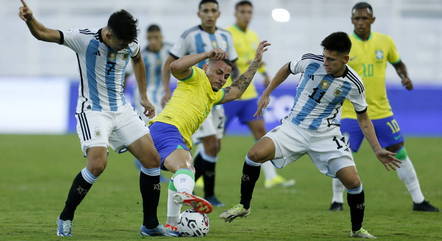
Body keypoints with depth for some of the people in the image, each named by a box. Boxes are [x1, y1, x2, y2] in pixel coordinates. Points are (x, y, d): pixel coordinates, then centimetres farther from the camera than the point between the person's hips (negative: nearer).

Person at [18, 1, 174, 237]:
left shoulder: (130, 46, -1)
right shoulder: (84, 40, -16)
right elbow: (43, 34, -22)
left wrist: (143, 97, 24)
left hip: (121, 110, 6)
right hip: (93, 111, -6)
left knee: (152, 158, -2)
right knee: (97, 165, -25)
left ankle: (150, 224, 10)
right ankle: (65, 219, -5)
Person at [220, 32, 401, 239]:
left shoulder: (353, 85, -13)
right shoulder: (311, 62, -13)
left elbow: (363, 119, 3)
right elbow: (287, 69, 11)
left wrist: (377, 150, -3)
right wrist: (266, 94, 8)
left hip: (326, 135, 0)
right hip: (294, 127, 0)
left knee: (353, 182, -13)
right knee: (255, 154, -23)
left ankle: (357, 229, 13)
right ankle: (244, 206, -3)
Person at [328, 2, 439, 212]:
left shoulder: (385, 41, 1)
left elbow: (398, 63, 18)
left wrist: (405, 77, -1)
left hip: (381, 111, 2)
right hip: (351, 114, -2)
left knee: (400, 153, 5)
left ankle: (418, 201, 13)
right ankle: (337, 200, 12)